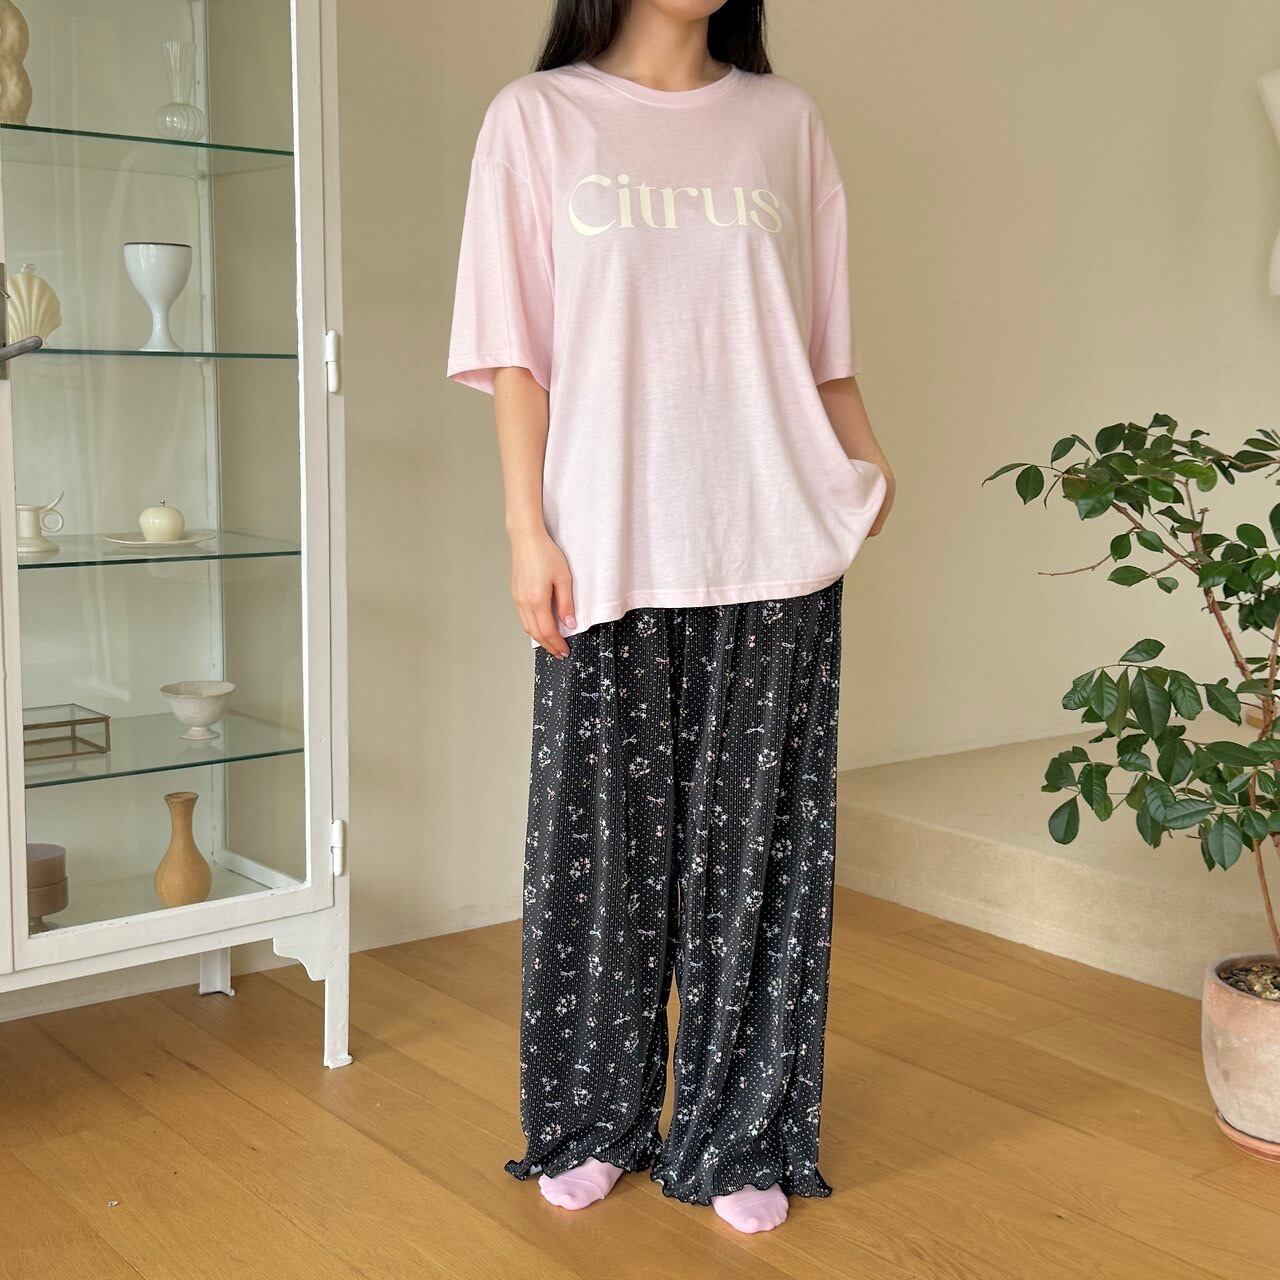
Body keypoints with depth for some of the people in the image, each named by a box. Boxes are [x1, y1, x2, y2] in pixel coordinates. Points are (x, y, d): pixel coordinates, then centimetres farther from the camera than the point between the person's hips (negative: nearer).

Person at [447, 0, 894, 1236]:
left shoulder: (784, 121, 11)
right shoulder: (537, 118, 6)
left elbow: (822, 341, 13)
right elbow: (516, 347, 1)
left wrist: (870, 469, 1)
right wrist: (528, 531, -6)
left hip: (771, 552, 2)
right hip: (609, 554, -1)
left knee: (754, 847, 5)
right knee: (602, 836, 6)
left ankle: (740, 1140, 20)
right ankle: (592, 1124, 25)